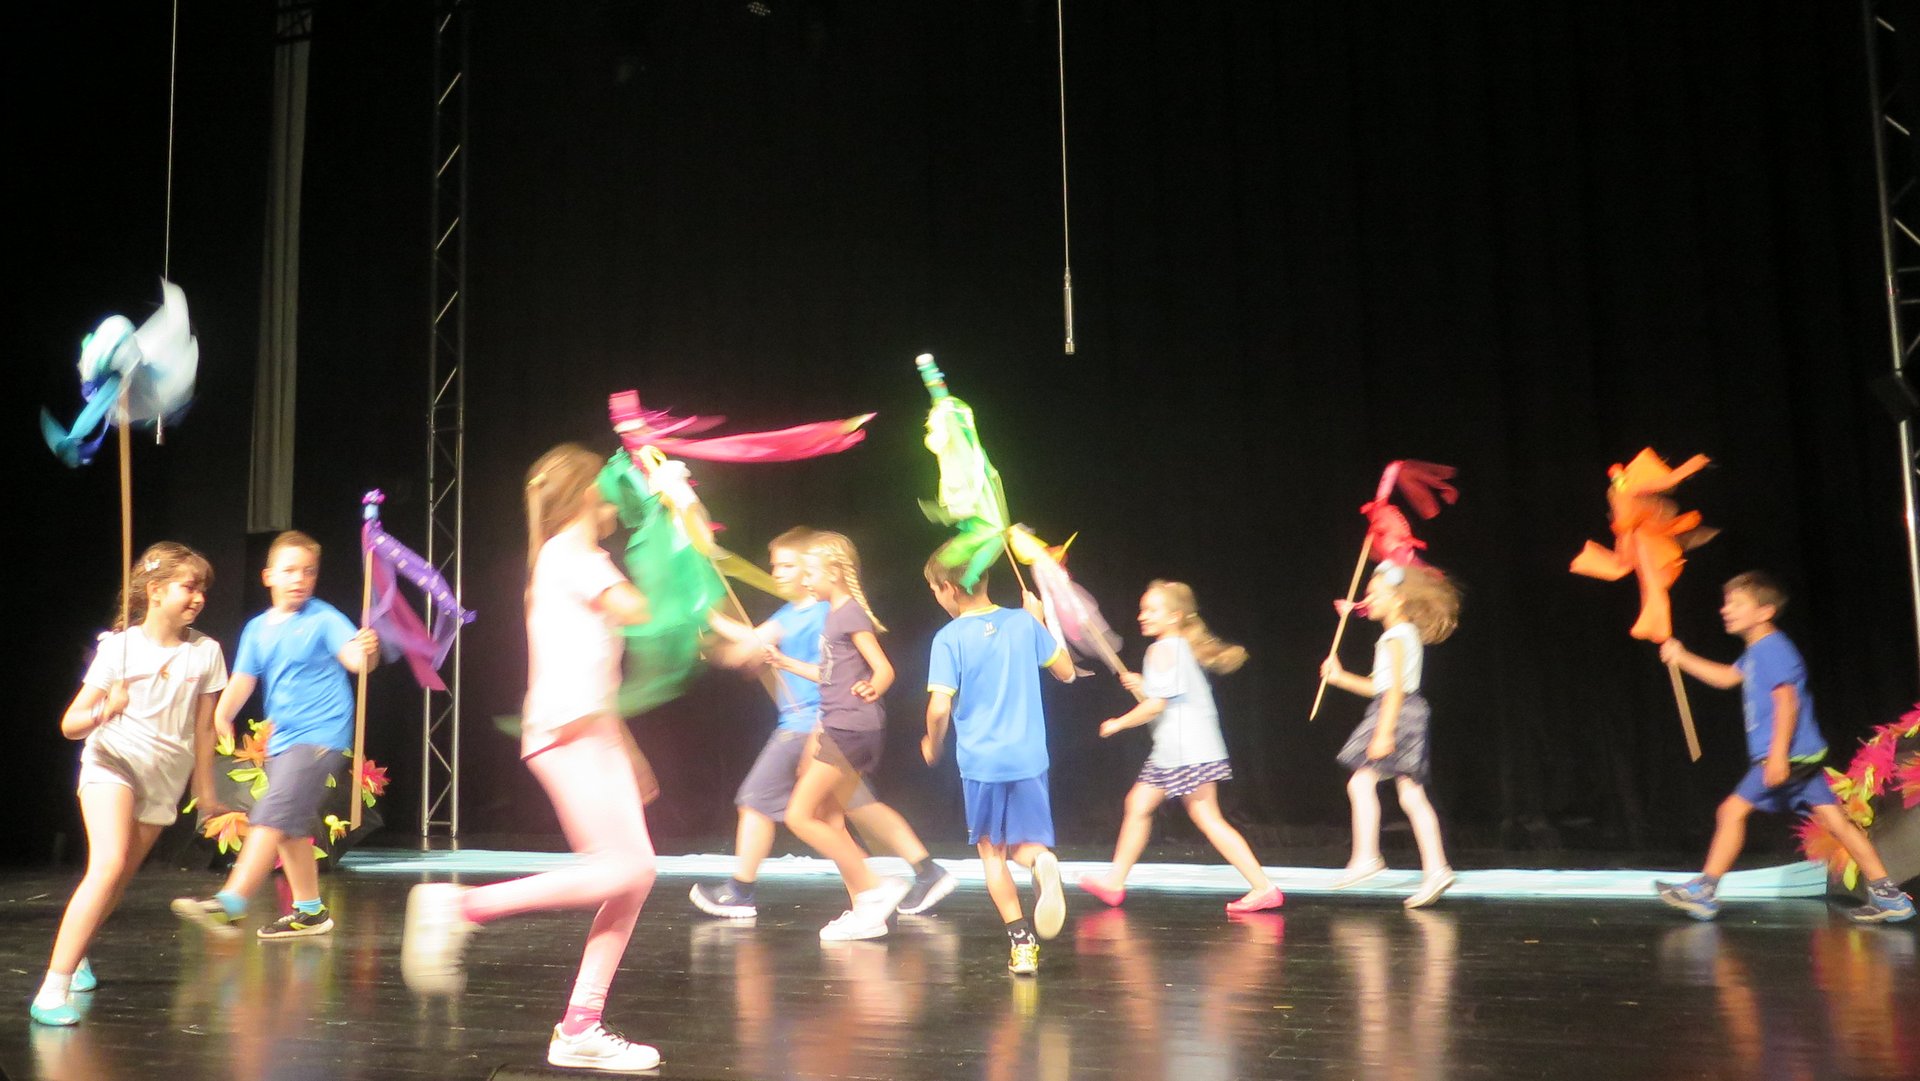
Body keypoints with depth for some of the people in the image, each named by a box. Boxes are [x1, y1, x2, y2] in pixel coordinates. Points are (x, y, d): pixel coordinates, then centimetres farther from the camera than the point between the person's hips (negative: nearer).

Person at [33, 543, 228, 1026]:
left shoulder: (205, 652, -3)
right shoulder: (118, 647, -9)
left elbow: (203, 728, 7)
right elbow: (70, 724, -11)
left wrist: (204, 789, 12)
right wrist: (103, 712, -32)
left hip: (164, 780, 4)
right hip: (113, 763, -4)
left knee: (122, 876, 10)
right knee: (109, 865, -23)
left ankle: (74, 955, 37)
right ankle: (52, 989, -22)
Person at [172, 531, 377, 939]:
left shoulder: (324, 619, -8)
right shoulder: (258, 629, 10)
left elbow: (355, 658, -22)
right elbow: (243, 680, 7)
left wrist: (367, 651, -45)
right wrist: (221, 715, -11)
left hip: (321, 735, -8)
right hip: (282, 739, 8)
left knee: (272, 816, -18)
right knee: (290, 827, 15)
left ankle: (231, 903, -21)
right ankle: (310, 910, 27)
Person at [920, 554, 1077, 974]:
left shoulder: (949, 638, -9)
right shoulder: (1024, 622, 1)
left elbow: (939, 707, -14)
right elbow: (1066, 672, 11)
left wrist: (933, 743, 7)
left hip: (980, 761, -3)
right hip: (1029, 757, 3)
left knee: (991, 851, 13)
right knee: (1021, 845, 14)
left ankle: (1021, 939, 6)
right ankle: (1043, 861, -22)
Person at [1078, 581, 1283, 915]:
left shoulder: (1163, 649, -12)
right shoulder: (1181, 648, 17)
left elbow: (1156, 704, -18)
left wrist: (1118, 724, -7)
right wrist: (1140, 686, 8)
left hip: (1187, 748, -11)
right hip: (1171, 749, 11)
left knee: (1207, 817, -11)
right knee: (1138, 804, 14)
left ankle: (1263, 888, -11)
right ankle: (1114, 881, 23)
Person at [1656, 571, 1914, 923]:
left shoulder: (1772, 650, -14)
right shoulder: (1756, 651, 17)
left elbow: (1787, 702, -21)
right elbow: (1727, 677, 32)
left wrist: (1779, 754, -26)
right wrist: (1683, 658, 26)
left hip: (1790, 757, -10)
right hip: (1803, 757, 10)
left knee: (1732, 810, -6)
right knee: (1835, 820, 7)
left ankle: (1703, 892, -1)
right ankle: (1888, 897, 7)